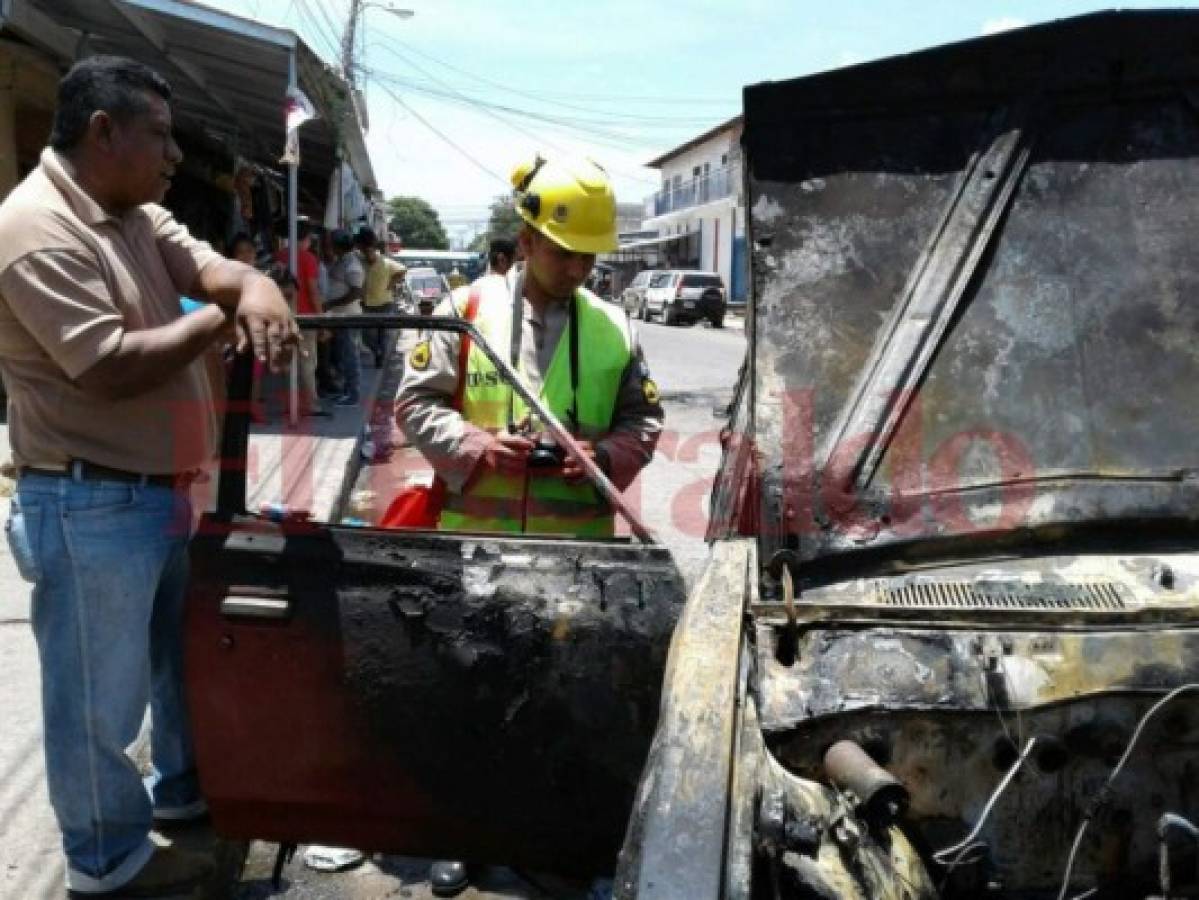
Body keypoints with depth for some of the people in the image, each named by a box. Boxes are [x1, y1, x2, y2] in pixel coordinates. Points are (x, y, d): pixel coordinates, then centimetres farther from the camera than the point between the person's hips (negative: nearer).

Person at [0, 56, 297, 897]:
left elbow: (209, 267, -1)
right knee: (99, 691, 7)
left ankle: (186, 787, 45)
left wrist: (254, 289, -25)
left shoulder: (139, 214, 9)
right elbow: (113, 369, -28)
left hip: (159, 489, 10)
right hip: (90, 505, -10)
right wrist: (218, 319, -15)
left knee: (184, 656, 24)